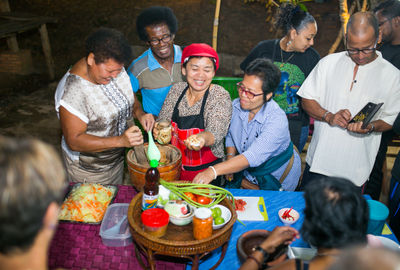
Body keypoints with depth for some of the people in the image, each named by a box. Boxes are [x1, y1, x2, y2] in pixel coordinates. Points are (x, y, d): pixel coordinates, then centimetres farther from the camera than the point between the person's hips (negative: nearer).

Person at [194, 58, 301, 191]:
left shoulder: (277, 119, -29)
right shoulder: (235, 105, -9)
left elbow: (253, 157, -39)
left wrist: (214, 171, -46)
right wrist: (230, 157, -6)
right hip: (247, 172, 3)